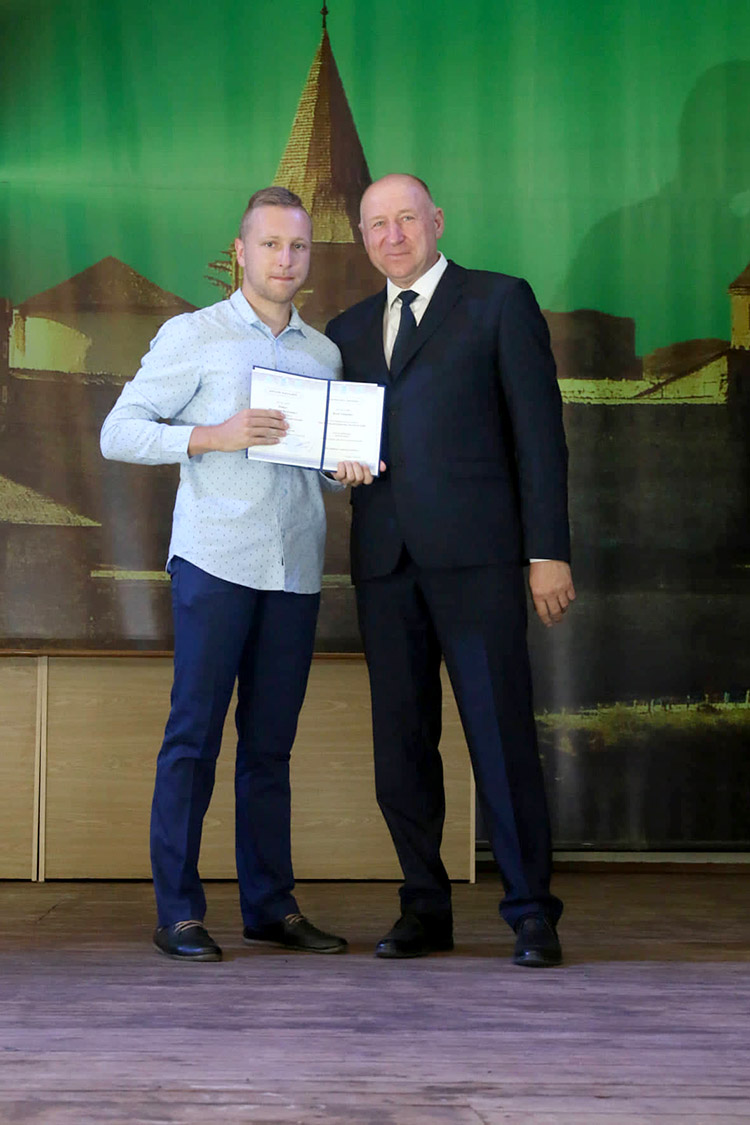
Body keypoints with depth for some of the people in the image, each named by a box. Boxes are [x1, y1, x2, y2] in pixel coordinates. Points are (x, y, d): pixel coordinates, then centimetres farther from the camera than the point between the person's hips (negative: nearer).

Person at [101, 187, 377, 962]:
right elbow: (119, 432, -1)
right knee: (193, 735, -4)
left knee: (270, 743, 6)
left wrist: (348, 471, 2)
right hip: (215, 560, -4)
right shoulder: (192, 337, 3)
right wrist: (212, 437, -14)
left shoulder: (324, 353, 18)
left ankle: (271, 905, 11)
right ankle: (178, 911, -1)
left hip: (295, 570, 4)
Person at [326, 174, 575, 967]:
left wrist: (548, 551, -7)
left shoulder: (501, 302, 6)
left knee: (501, 737, -6)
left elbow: (538, 429, 0)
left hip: (474, 552, -5)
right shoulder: (350, 329, 19)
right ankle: (426, 909, 15)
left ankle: (530, 914, 2)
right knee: (401, 744, 6)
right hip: (385, 563, 5)